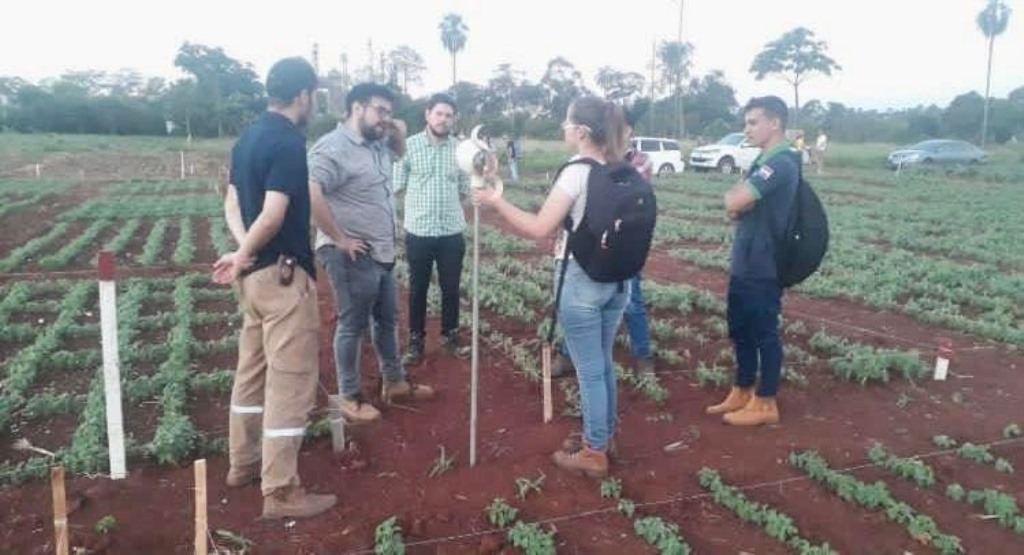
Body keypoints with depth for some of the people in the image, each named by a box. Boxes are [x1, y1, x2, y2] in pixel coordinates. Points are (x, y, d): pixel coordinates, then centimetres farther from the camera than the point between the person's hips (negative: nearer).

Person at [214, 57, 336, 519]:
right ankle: (281, 492, 4)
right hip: (283, 274, -10)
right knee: (290, 381, -3)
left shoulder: (248, 138, 11)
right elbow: (273, 216, -25)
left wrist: (243, 251, -3)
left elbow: (232, 203, 12)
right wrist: (243, 256, -9)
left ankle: (243, 462, 33)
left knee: (252, 370, 19)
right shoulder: (289, 142, -17)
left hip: (256, 273, 10)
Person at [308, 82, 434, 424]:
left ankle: (394, 382, 35)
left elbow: (398, 154, 31)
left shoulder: (376, 144, 9)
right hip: (353, 256, -9)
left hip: (383, 253, 9)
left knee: (387, 319, 19)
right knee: (353, 326, 3)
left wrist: (399, 135, 7)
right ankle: (349, 398, 17)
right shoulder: (334, 147, -19)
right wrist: (339, 239, -24)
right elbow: (310, 194, -31)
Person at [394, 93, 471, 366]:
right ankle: (416, 339, 24)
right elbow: (397, 186, -1)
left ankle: (451, 335, 30)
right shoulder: (408, 146, -5)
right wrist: (421, 202, -1)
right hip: (418, 231, -2)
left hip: (452, 231, 2)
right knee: (418, 288, 10)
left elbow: (465, 189, 8)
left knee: (451, 287, 13)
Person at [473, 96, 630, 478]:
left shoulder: (576, 173, -15)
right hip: (616, 278, 7)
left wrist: (496, 202, -8)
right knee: (603, 365, 19)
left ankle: (594, 455, 16)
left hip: (581, 281, -7)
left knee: (589, 371, 4)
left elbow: (539, 229, -18)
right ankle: (601, 438, 34)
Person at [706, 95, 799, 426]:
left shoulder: (781, 163, -18)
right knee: (740, 330, 17)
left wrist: (738, 195, -3)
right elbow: (733, 207, 12)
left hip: (764, 268, -10)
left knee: (764, 333, 2)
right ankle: (742, 393, 30)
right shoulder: (764, 162, 14)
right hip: (744, 264, 10)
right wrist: (740, 200, -10)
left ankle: (766, 403, 15)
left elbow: (733, 201, -25)